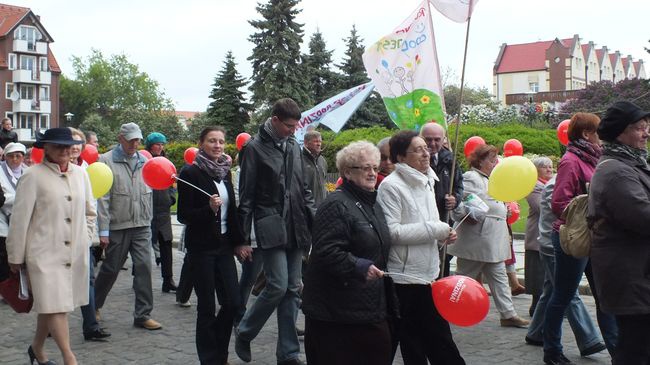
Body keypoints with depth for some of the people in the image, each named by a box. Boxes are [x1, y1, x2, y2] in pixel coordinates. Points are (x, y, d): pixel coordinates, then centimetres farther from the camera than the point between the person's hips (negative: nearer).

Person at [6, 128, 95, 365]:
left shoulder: (80, 174, 8)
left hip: (76, 253, 5)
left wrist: (85, 240, 12)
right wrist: (16, 257, -2)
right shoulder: (33, 176, -7)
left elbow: (90, 212, 19)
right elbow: (20, 219, -4)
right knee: (55, 304, -8)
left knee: (50, 304, 14)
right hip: (45, 252, -5)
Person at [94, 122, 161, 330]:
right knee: (110, 269, 8)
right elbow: (103, 198, -9)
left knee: (144, 268, -2)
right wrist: (103, 230, -12)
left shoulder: (144, 161, 9)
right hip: (117, 226, -4)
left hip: (142, 226, 4)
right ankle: (94, 306, 32)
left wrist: (148, 220, 12)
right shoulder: (107, 161, -6)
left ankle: (143, 315, 6)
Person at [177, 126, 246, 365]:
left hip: (224, 245, 5)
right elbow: (183, 215, -9)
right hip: (201, 247, -5)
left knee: (232, 303, 3)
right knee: (207, 307, 0)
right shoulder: (191, 173, -8)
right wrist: (209, 208, -23)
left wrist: (238, 242, 12)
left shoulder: (225, 171, 10)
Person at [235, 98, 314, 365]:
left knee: (293, 290, 6)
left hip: (295, 228, 6)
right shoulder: (255, 148, -4)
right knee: (278, 286, -11)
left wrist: (316, 220, 7)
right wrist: (244, 238, -8)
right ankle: (244, 333, 13)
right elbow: (246, 195, -5)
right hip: (271, 227, -6)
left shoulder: (294, 146, 13)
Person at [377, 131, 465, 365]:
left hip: (429, 275, 8)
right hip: (404, 278, -8)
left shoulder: (426, 182, 13)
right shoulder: (391, 186, -14)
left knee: (439, 343, 14)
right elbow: (391, 232, -23)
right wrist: (435, 229, -17)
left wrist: (443, 233, 4)